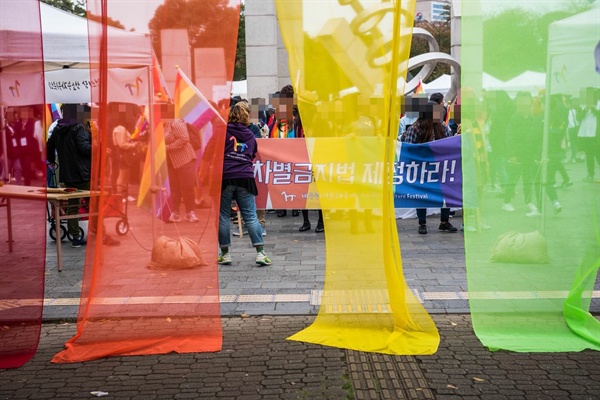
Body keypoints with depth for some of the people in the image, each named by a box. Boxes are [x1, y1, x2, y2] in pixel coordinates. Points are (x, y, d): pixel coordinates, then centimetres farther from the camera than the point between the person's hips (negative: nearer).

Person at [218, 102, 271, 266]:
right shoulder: (250, 135, 15)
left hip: (225, 177, -3)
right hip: (245, 177, 3)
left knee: (223, 216, 6)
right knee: (251, 216, 2)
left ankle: (225, 253, 9)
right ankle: (260, 252, -3)